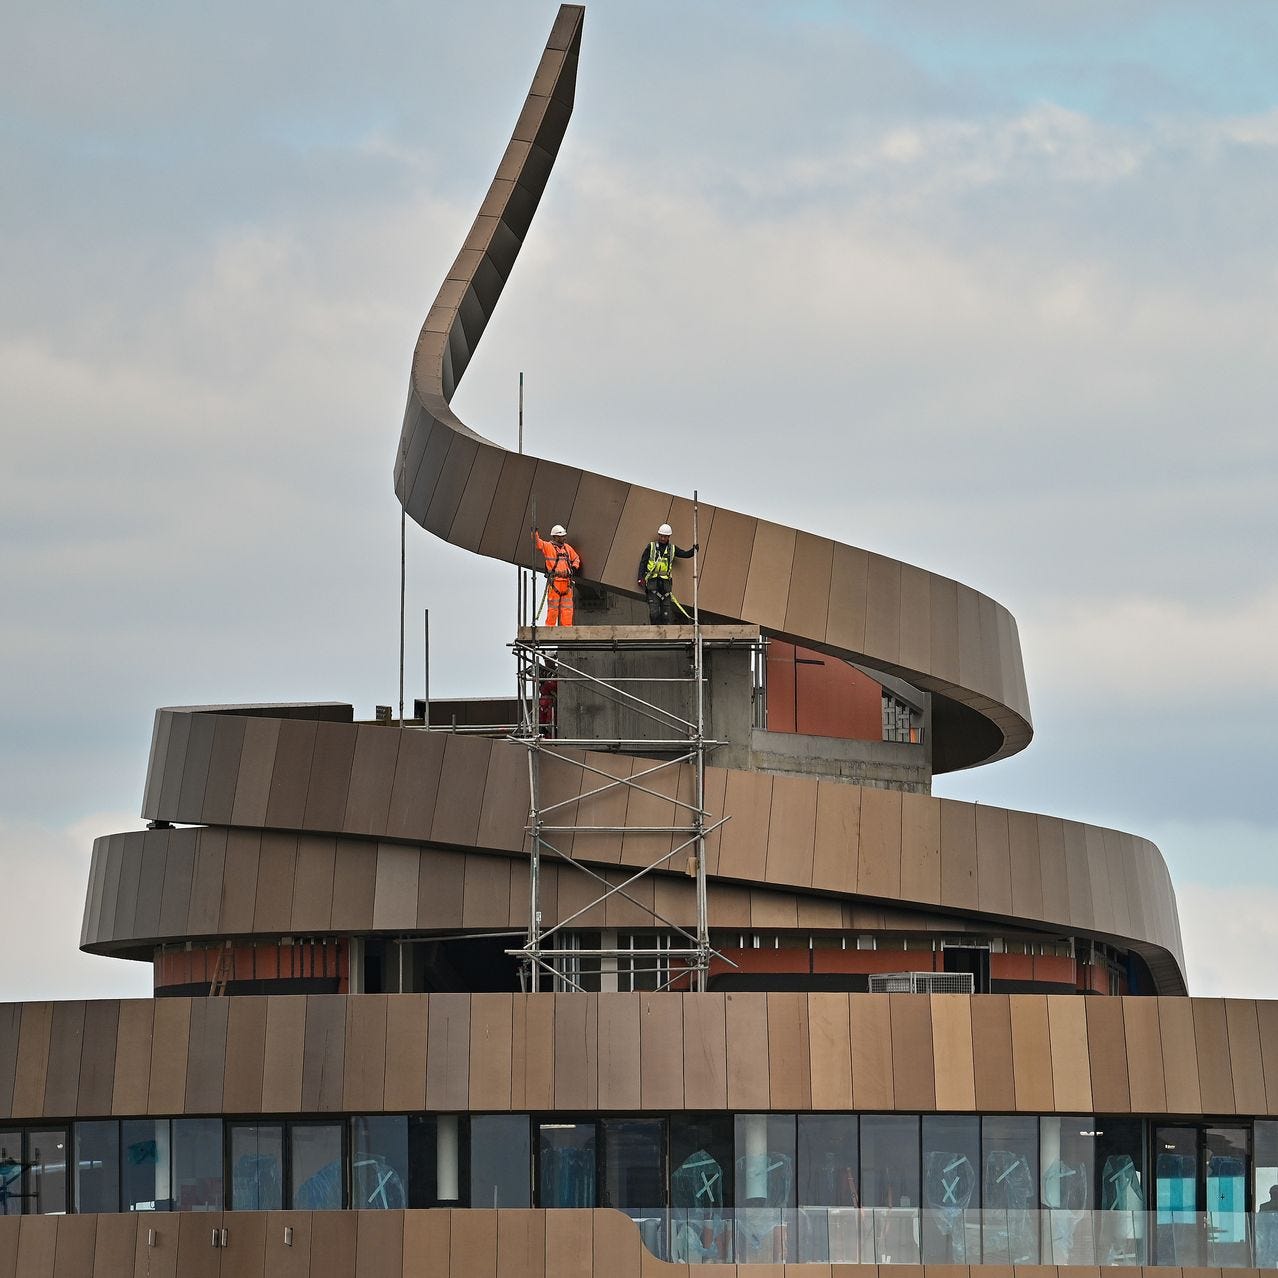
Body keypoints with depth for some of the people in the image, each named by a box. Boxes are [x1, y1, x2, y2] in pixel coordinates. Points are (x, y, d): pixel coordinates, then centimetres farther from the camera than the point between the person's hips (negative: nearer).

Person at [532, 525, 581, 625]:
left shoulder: (567, 548, 17)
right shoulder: (548, 546, 1)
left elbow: (576, 558, 29)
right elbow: (537, 542, -15)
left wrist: (574, 567, 11)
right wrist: (535, 533, -31)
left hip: (567, 583, 5)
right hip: (554, 583, -5)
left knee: (567, 609, 4)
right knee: (553, 609, -5)